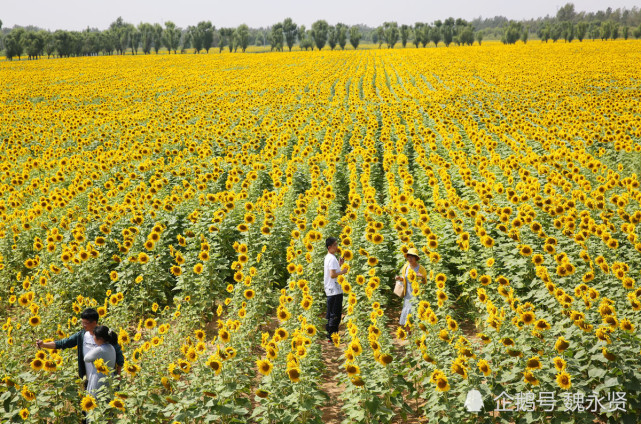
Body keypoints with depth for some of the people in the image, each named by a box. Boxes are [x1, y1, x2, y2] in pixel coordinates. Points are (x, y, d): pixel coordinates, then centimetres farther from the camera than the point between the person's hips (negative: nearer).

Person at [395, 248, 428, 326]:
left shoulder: (421, 269, -11)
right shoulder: (406, 267, 1)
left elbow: (425, 284, -5)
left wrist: (422, 277, -25)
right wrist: (400, 278, -4)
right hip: (407, 296, 5)